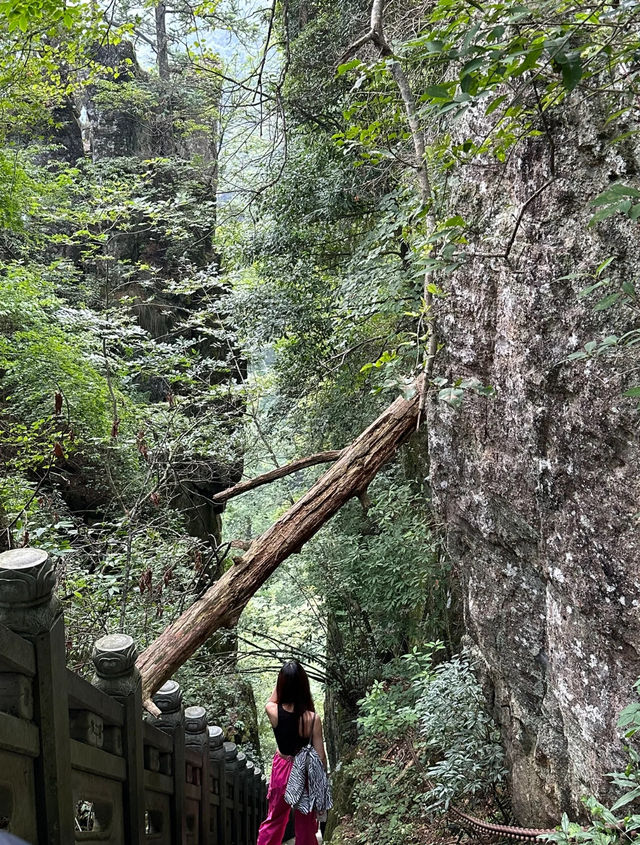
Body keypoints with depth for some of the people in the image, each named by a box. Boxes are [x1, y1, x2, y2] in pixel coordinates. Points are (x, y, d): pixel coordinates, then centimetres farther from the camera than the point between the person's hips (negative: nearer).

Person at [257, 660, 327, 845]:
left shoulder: (273, 711, -22)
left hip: (282, 770, 2)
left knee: (275, 818, 26)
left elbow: (272, 701, 4)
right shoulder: (312, 719, -28)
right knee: (306, 823, 20)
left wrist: (284, 677, -9)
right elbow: (320, 757, -18)